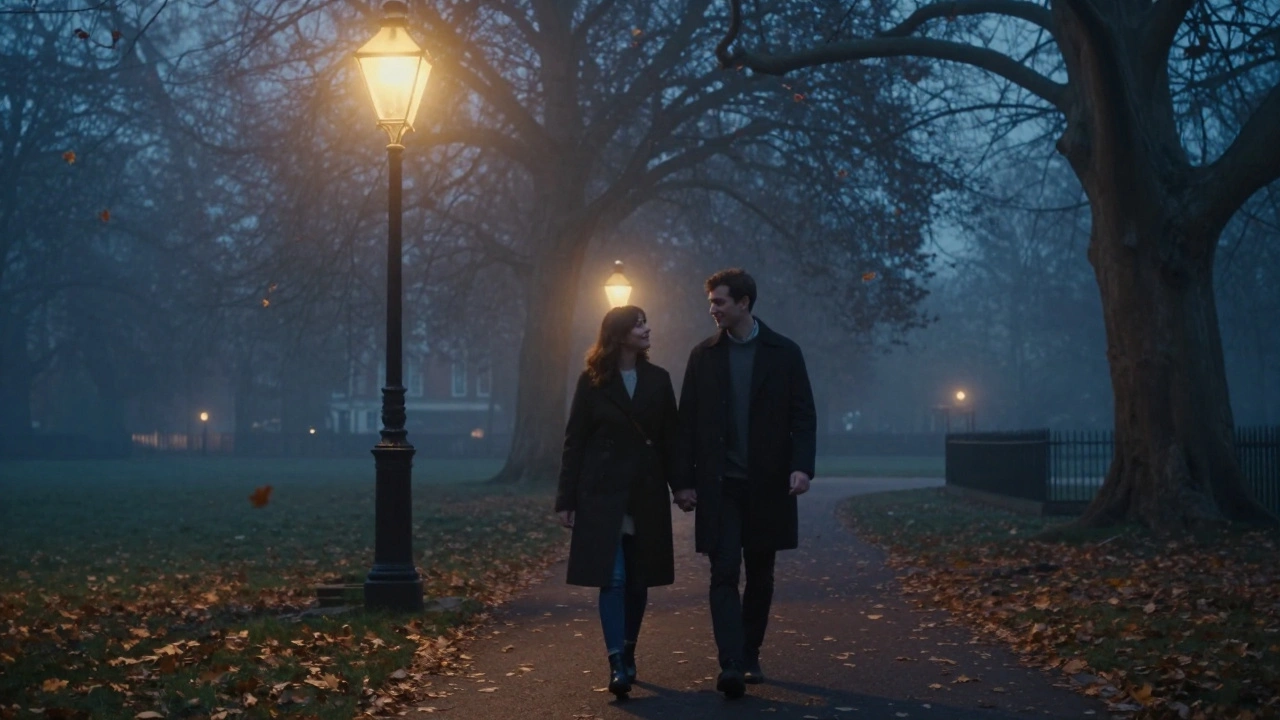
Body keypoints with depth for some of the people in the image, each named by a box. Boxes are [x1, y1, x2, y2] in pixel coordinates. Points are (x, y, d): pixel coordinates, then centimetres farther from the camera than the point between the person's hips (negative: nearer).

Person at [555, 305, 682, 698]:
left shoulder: (658, 379, 7)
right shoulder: (592, 382, 0)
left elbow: (670, 437, 8)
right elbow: (575, 442, 0)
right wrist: (566, 499, -3)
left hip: (647, 493, 3)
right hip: (604, 493, -3)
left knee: (638, 580, 7)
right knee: (613, 578, -12)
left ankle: (628, 655, 22)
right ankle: (617, 665, -15)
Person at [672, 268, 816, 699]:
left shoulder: (784, 353, 2)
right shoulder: (703, 355, 6)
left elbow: (803, 417, 0)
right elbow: (687, 422, 6)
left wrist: (801, 467, -14)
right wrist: (684, 481, 0)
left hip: (767, 485, 0)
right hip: (719, 486, 0)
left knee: (759, 576, 9)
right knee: (724, 574, -9)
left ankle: (750, 656, 23)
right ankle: (731, 666, -16)